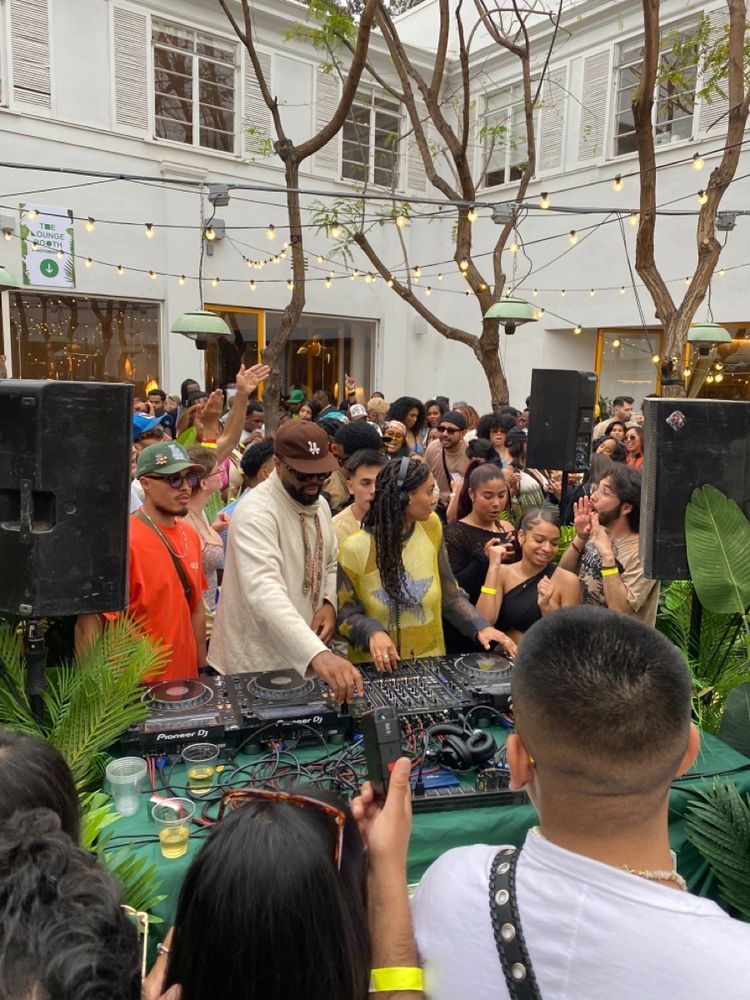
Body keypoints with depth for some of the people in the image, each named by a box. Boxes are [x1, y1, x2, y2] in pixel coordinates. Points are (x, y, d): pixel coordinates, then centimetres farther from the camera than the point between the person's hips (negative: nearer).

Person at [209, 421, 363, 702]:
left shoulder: (320, 505, 3)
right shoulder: (256, 512, -23)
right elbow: (265, 592, -36)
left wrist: (329, 603, -7)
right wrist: (317, 653, -49)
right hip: (256, 665, -7)